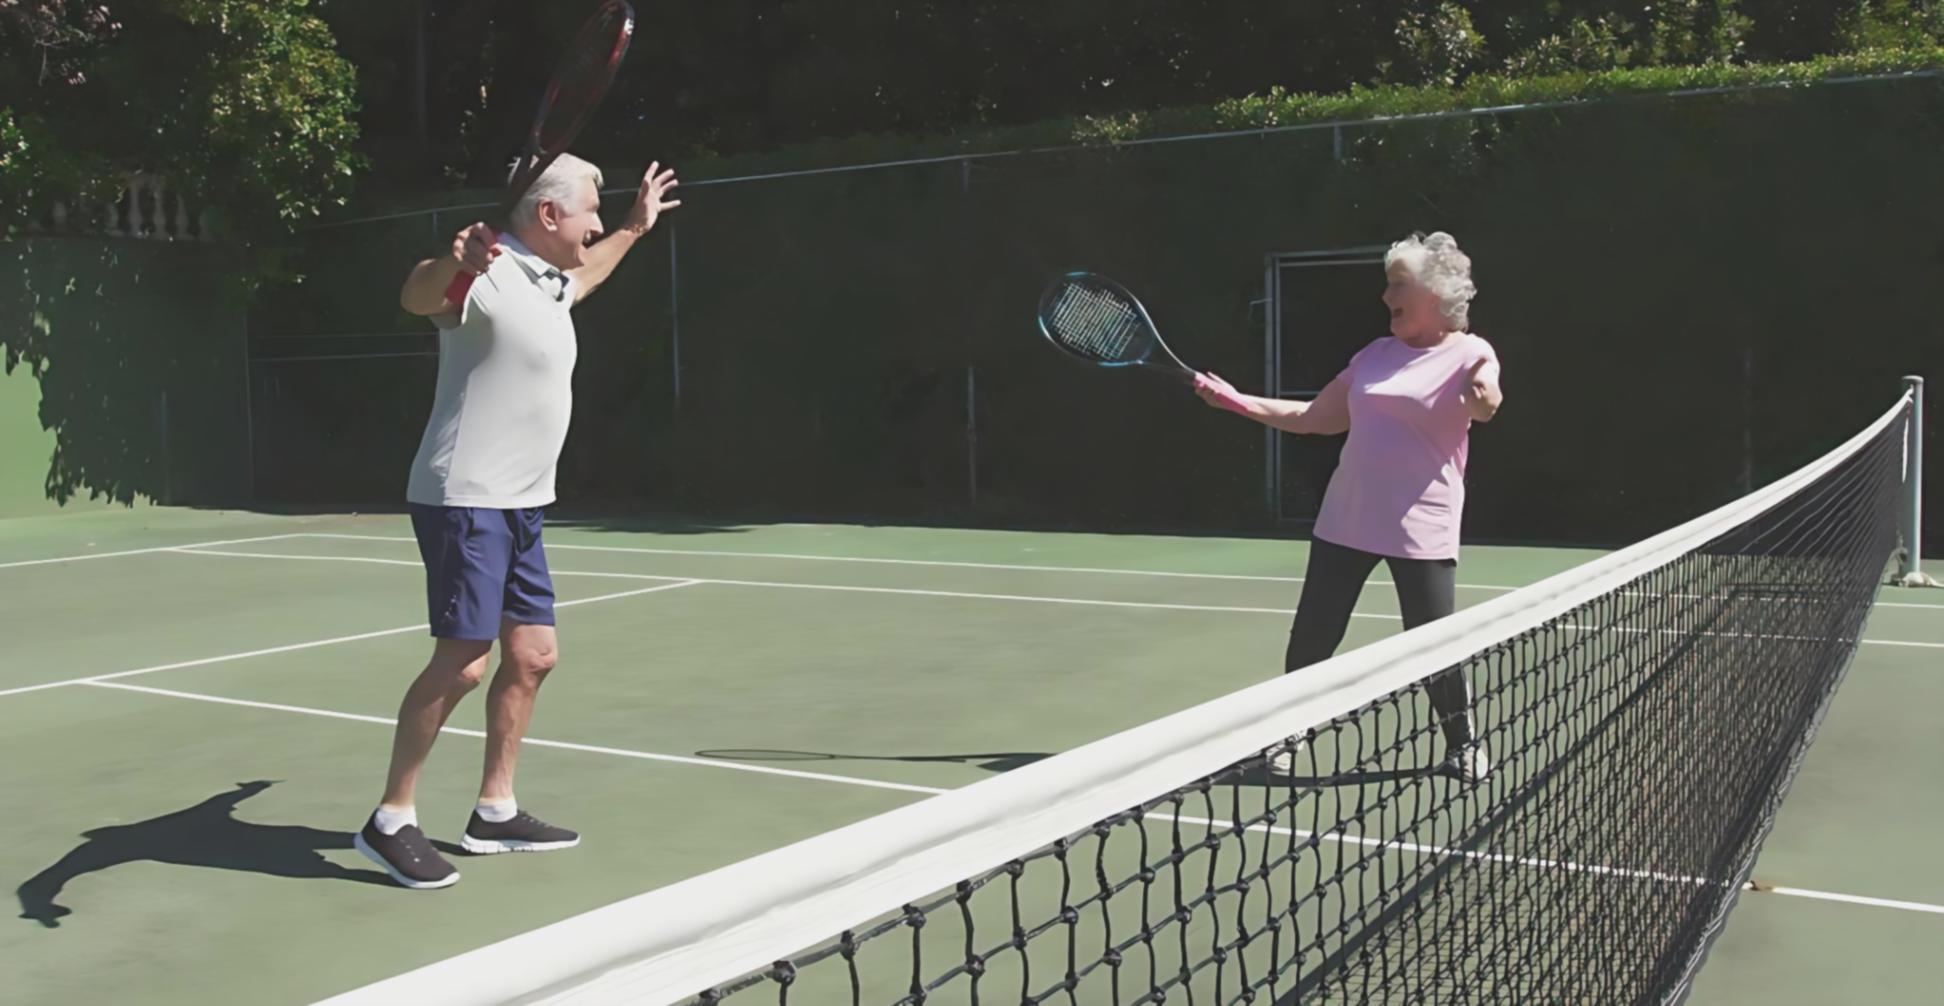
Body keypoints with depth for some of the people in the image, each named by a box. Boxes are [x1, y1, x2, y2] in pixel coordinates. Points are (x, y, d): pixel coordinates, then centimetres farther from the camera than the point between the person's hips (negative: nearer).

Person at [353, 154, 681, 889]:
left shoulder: (548, 284, 14)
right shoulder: (489, 277, -15)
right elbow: (417, 298, -37)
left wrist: (635, 230, 46)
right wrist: (451, 264, -58)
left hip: (519, 506, 10)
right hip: (465, 502, -10)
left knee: (533, 654, 10)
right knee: (461, 663, -11)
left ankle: (494, 814, 22)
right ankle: (389, 822, 2)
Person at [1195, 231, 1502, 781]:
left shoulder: (1468, 354, -4)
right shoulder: (1376, 354, 11)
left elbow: (1484, 404, -25)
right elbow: (1314, 417, 15)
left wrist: (1484, 395, -49)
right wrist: (1237, 401, 9)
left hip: (1421, 530, -5)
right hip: (1345, 521, 5)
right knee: (1309, 640, 7)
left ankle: (1464, 746, 23)